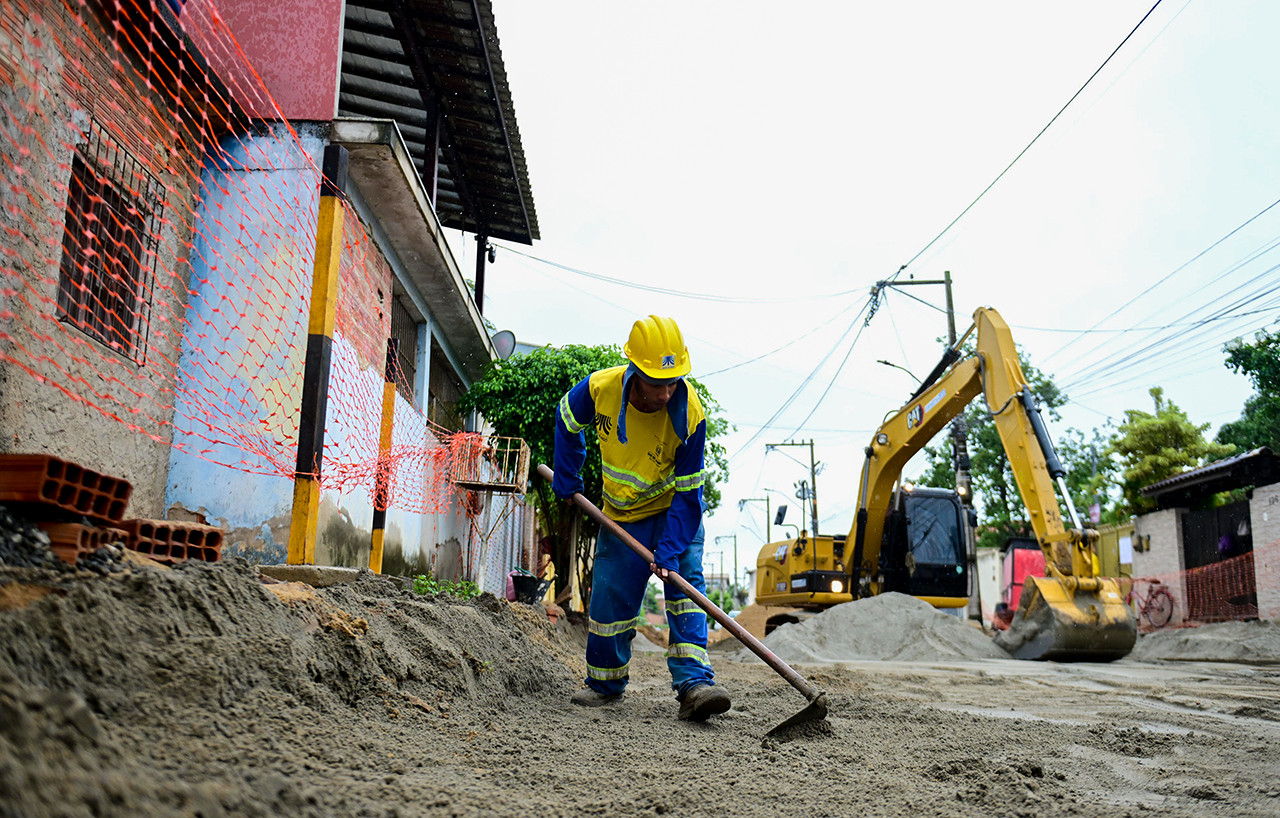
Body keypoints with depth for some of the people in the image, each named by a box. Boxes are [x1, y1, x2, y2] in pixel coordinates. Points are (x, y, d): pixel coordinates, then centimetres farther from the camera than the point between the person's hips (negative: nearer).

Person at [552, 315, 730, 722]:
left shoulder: (689, 414, -30)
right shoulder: (600, 388, -25)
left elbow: (687, 492, -23)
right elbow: (567, 419, 1)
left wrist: (669, 550, -30)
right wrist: (567, 478, 2)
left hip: (674, 511, -2)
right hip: (622, 514, 2)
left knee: (685, 582, -18)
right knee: (608, 598, 5)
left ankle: (693, 684, -19)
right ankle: (605, 683, 26)